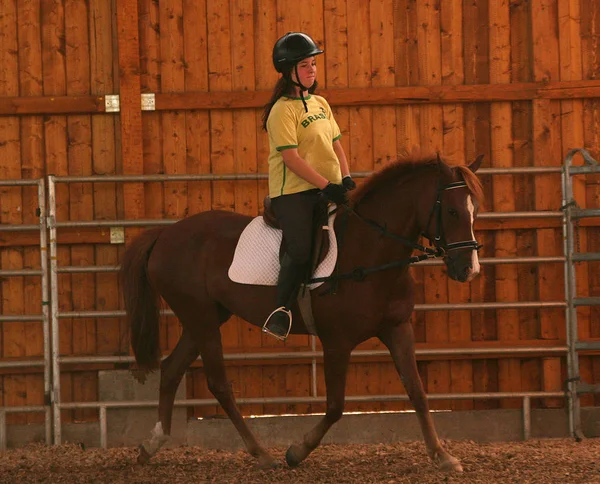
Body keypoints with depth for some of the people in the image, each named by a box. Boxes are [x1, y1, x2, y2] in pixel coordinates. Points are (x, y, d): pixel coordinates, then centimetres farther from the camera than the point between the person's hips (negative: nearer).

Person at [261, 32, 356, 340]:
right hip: (293, 192, -8)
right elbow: (291, 158, -16)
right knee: (300, 250, -18)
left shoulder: (320, 104, 15)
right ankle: (281, 310, -3)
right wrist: (326, 185, -20)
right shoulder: (283, 109, -10)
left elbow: (336, 144, 19)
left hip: (327, 190, 8)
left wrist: (345, 179, 1)